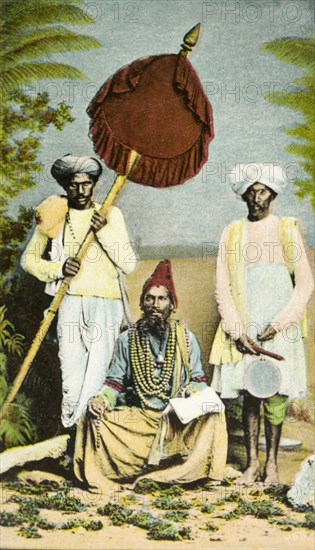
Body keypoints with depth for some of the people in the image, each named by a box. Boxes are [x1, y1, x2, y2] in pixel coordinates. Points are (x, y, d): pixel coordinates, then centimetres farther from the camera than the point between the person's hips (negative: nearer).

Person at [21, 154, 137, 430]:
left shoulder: (110, 214, 5)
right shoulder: (53, 216, 9)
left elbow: (130, 264, 0)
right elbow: (29, 259, 13)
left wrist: (104, 231, -11)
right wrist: (58, 268, -5)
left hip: (104, 303, -1)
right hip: (70, 302, 1)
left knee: (96, 375, -6)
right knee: (72, 375, -3)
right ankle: (71, 431, 10)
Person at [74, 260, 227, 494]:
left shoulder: (186, 338, 7)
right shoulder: (127, 339, 7)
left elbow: (199, 379, 11)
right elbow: (115, 382, 8)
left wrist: (193, 392, -13)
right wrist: (102, 399, -13)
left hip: (177, 417, 0)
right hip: (135, 415, 0)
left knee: (212, 416, -29)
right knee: (94, 419, -26)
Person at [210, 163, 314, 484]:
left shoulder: (288, 231, 6)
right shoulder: (232, 233, 8)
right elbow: (222, 287, 4)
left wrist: (279, 323, -8)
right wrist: (237, 330, -6)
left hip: (279, 329, -1)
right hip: (243, 328, 1)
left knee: (276, 395, 0)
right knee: (249, 395, 3)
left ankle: (272, 462, 12)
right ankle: (252, 462, 13)